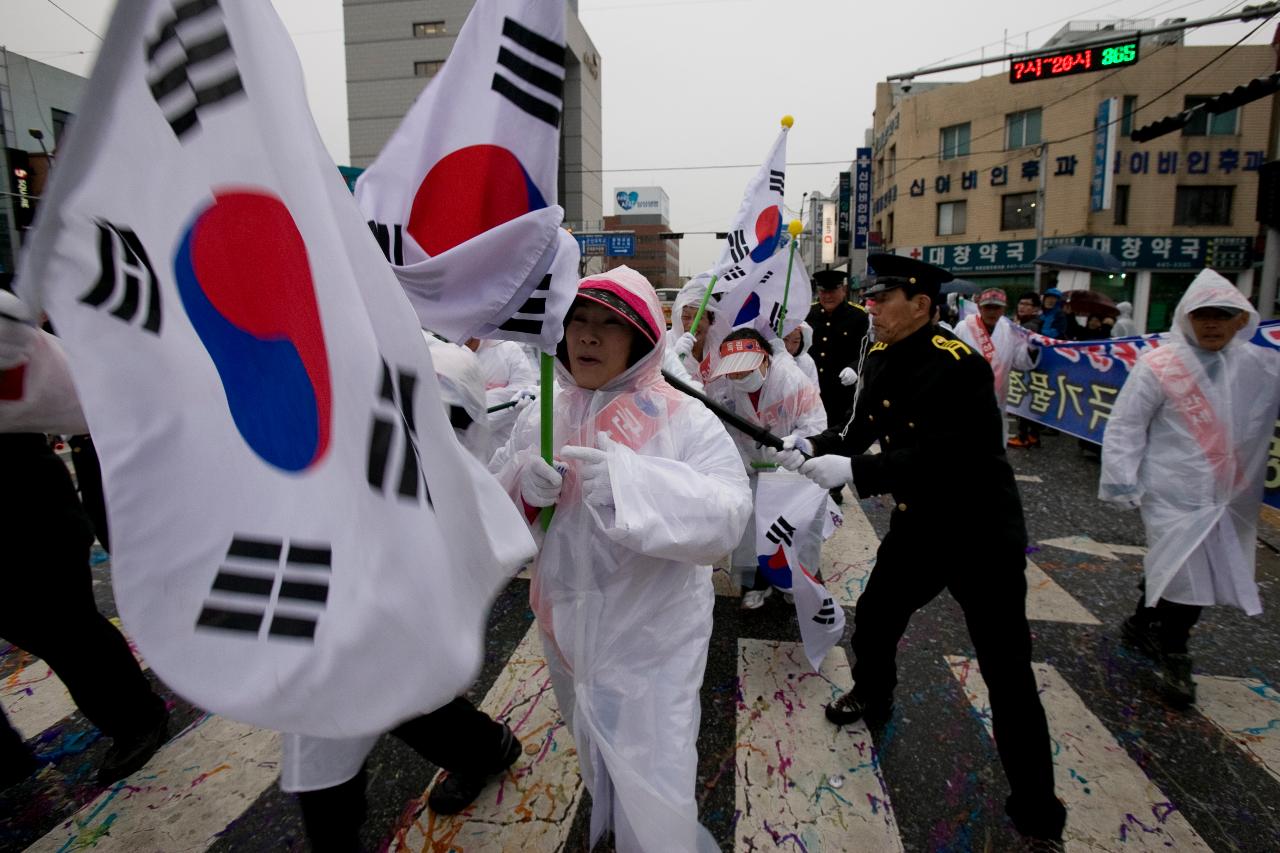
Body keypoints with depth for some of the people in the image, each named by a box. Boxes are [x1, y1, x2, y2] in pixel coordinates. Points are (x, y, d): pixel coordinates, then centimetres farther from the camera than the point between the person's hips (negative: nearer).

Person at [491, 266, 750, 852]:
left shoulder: (685, 420, -14)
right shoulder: (542, 418, 0)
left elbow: (727, 516, -24)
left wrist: (631, 480, -39)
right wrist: (523, 484, -22)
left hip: (652, 641, -5)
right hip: (566, 630, 5)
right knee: (598, 767, 28)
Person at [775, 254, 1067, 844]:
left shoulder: (957, 365, -24)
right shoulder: (881, 358, 0)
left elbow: (934, 456, -32)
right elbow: (860, 432, 3)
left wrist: (851, 471, -38)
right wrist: (813, 444, -15)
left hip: (982, 534, -7)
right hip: (917, 523, 7)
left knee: (1006, 669, 2)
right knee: (873, 618, 19)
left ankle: (1036, 805, 21)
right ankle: (872, 699, 49)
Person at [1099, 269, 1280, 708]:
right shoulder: (1158, 367, -11)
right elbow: (1124, 426, -10)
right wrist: (1122, 483, -12)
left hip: (1228, 495, 5)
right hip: (1175, 494, -5)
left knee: (1169, 568, 16)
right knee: (1187, 574, -5)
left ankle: (1141, 625, 38)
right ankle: (1174, 656, 16)